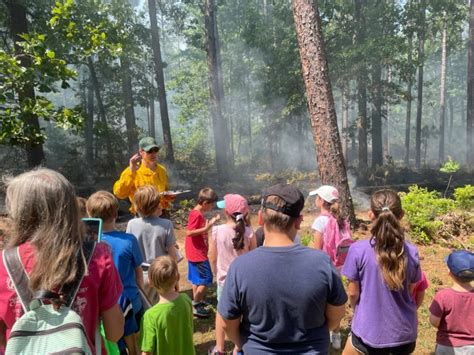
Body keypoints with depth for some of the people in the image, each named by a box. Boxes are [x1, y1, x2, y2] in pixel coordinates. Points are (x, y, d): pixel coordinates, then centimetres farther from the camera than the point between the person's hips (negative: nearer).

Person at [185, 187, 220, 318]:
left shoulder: (199, 213, 8)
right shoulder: (196, 214, -21)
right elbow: (189, 232, -27)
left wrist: (209, 224, 7)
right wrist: (206, 228, -28)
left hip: (197, 252, 10)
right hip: (197, 253, -10)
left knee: (198, 279, 21)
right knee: (206, 280, -4)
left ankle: (196, 302, 34)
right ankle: (196, 306, 6)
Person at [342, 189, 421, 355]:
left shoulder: (358, 250, -21)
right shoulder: (411, 252, -11)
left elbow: (353, 293, -10)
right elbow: (409, 291, 3)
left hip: (368, 331, -3)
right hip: (404, 333, 3)